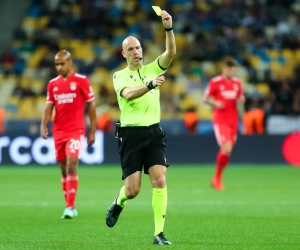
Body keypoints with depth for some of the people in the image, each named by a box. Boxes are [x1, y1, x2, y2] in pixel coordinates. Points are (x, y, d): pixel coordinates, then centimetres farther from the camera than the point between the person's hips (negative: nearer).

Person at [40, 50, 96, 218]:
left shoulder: (81, 81, -3)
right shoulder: (53, 84, 10)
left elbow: (91, 106, 1)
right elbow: (49, 108, 11)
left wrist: (92, 131, -1)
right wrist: (44, 125, -7)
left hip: (76, 130, -5)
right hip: (58, 132, 5)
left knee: (71, 166, -17)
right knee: (64, 169, 8)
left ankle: (70, 207, -17)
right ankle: (70, 207, 15)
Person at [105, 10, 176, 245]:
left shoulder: (152, 68, 9)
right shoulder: (119, 76, 2)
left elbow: (171, 52, -9)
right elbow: (128, 94, -19)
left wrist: (169, 29, -25)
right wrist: (150, 84, -36)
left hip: (154, 132, 2)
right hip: (131, 133, -2)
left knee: (160, 181, -13)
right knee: (133, 189, -4)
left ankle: (159, 233, -10)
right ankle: (119, 202, 33)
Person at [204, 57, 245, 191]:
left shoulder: (237, 83, 8)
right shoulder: (215, 82, -6)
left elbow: (240, 98, 19)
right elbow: (206, 98, 0)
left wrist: (241, 99, -5)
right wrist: (215, 103, -19)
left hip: (233, 121, 6)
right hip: (220, 121, -5)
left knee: (228, 151, 7)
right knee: (226, 148, -19)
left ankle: (217, 179, 24)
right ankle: (217, 177, 1)